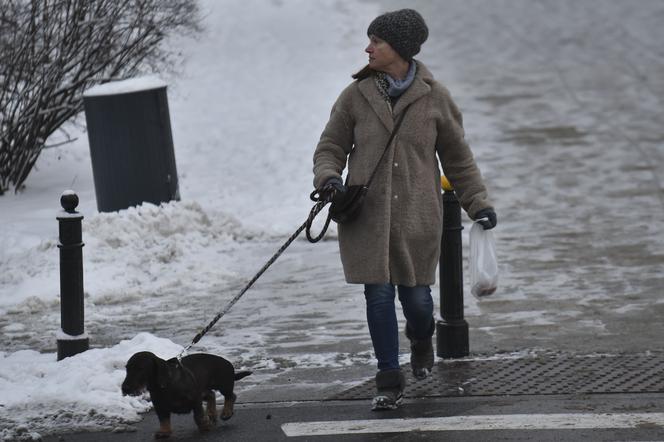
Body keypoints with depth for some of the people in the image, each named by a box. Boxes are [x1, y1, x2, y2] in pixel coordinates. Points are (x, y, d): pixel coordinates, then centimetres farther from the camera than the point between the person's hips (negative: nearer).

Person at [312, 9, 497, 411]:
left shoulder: (434, 97, 0)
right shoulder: (356, 95, 1)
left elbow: (458, 157, 8)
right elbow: (331, 147, 8)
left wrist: (479, 204, 5)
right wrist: (328, 178, -13)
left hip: (417, 216, -1)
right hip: (367, 217, 1)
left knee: (416, 297, 4)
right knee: (379, 295, -2)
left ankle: (421, 341, 40)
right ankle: (390, 380, 10)